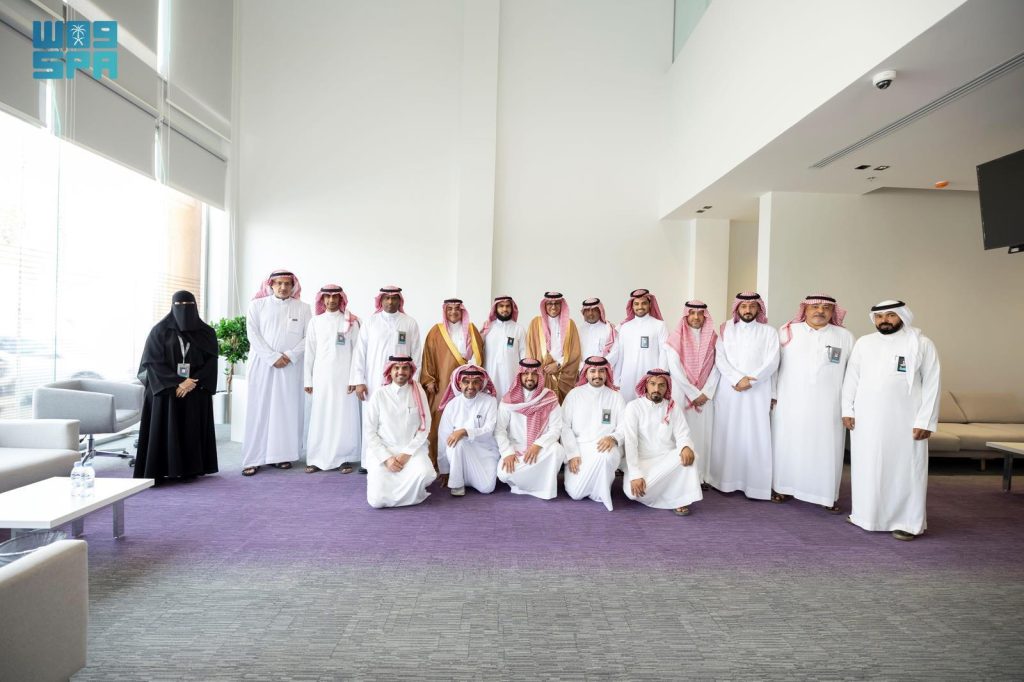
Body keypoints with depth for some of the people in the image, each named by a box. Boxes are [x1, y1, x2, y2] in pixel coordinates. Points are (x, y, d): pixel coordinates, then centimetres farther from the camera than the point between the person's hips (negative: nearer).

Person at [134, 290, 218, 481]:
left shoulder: (206, 332, 6)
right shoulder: (160, 331, 2)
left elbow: (211, 363, -1)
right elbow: (154, 363, -4)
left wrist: (192, 383, -14)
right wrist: (177, 384, -14)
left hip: (196, 393, 1)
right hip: (165, 390, -1)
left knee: (192, 431, 1)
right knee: (163, 429, -3)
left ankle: (190, 470, 7)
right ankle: (158, 471, 1)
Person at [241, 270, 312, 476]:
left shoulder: (303, 308, 9)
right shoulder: (258, 305, 7)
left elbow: (309, 337, 2)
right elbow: (252, 334, -2)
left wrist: (290, 355, -11)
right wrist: (273, 357, -11)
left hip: (291, 367, 1)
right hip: (262, 365, -1)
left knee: (287, 410, 2)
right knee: (259, 410, -1)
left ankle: (281, 455, 9)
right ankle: (254, 459, 3)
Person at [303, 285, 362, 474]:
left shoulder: (351, 322, 1)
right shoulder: (315, 321, 7)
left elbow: (357, 351, -1)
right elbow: (310, 352, 8)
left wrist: (355, 378, -6)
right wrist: (308, 379, 5)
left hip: (344, 376, -1)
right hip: (322, 376, 2)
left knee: (343, 416, 2)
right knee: (320, 417, 4)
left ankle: (343, 458, 11)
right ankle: (317, 458, 11)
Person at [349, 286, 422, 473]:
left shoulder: (410, 323, 4)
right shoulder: (370, 322, 5)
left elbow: (416, 354, 2)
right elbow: (360, 352, 2)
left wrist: (413, 380, -3)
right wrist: (359, 381, -3)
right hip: (374, 382, 1)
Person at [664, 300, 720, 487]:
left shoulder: (713, 338, 6)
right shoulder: (676, 338, -3)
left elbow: (717, 367, 1)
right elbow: (675, 369, -9)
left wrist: (705, 393, -10)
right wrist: (693, 394, -11)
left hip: (705, 396, 3)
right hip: (682, 394, -3)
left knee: (703, 434, 4)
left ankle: (700, 476, 12)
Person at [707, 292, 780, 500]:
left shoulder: (769, 332, 6)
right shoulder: (726, 330, 10)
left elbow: (772, 362, -4)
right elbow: (720, 359, 1)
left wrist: (750, 381, -13)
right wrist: (737, 379, -13)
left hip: (758, 392, -1)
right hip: (729, 390, 1)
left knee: (755, 437, -3)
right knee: (727, 435, 3)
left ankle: (755, 484, 3)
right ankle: (727, 480, 11)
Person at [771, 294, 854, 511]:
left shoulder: (845, 337, 5)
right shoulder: (787, 332, 4)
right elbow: (773, 364, 4)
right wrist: (772, 394, 0)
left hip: (828, 406, 0)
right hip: (790, 403, 0)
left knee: (827, 449, 3)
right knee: (787, 445, 7)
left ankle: (829, 495, 15)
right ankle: (783, 487, 20)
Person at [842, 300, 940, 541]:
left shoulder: (922, 344, 0)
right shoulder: (863, 343, 9)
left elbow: (932, 384, -3)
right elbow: (851, 378, 11)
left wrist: (925, 421, -9)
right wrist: (847, 410, 3)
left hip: (905, 420, -3)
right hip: (866, 419, 3)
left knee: (904, 469, 1)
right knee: (867, 468, 8)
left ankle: (908, 522, 9)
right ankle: (867, 514, 20)